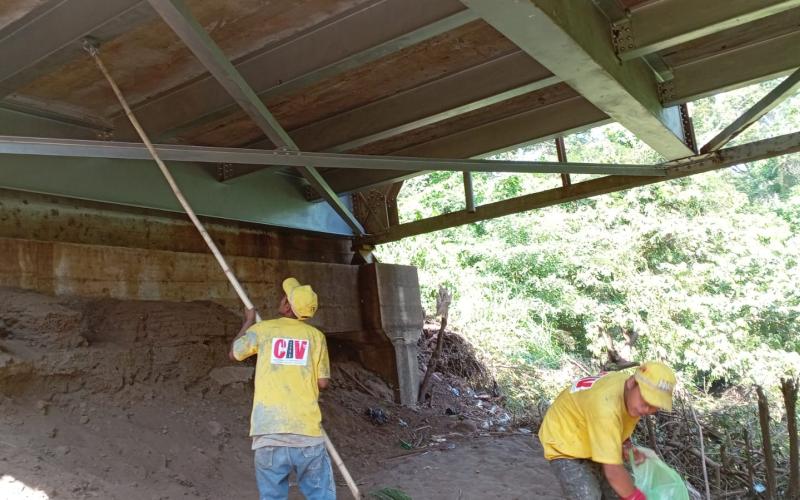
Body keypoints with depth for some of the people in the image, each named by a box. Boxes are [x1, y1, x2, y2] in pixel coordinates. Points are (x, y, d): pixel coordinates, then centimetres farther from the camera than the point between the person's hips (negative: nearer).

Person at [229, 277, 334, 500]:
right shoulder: (316, 335, 5)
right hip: (306, 429, 0)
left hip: (268, 430, 0)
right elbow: (322, 383, 6)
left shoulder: (262, 329, 5)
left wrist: (248, 322, 36)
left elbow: (234, 353, 22)